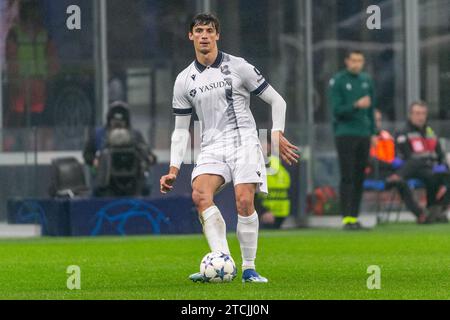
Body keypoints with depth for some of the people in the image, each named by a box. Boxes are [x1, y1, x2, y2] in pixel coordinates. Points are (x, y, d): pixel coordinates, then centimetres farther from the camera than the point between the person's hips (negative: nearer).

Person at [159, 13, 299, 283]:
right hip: (212, 147, 3)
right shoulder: (184, 80, 12)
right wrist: (174, 169, 7)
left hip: (244, 142, -2)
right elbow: (181, 129, 16)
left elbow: (277, 101, 6)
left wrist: (277, 134, -8)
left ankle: (249, 269, -6)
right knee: (200, 193, -25)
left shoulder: (238, 67, 2)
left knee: (244, 201, -20)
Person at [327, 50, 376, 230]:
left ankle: (355, 216, 8)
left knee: (359, 178, 4)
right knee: (347, 178, -8)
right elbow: (337, 110, -10)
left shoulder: (366, 80, 12)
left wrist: (373, 132, 13)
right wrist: (356, 105, -23)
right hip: (345, 133, -5)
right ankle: (347, 218, -11)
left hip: (364, 134, 5)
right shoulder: (337, 81, -4)